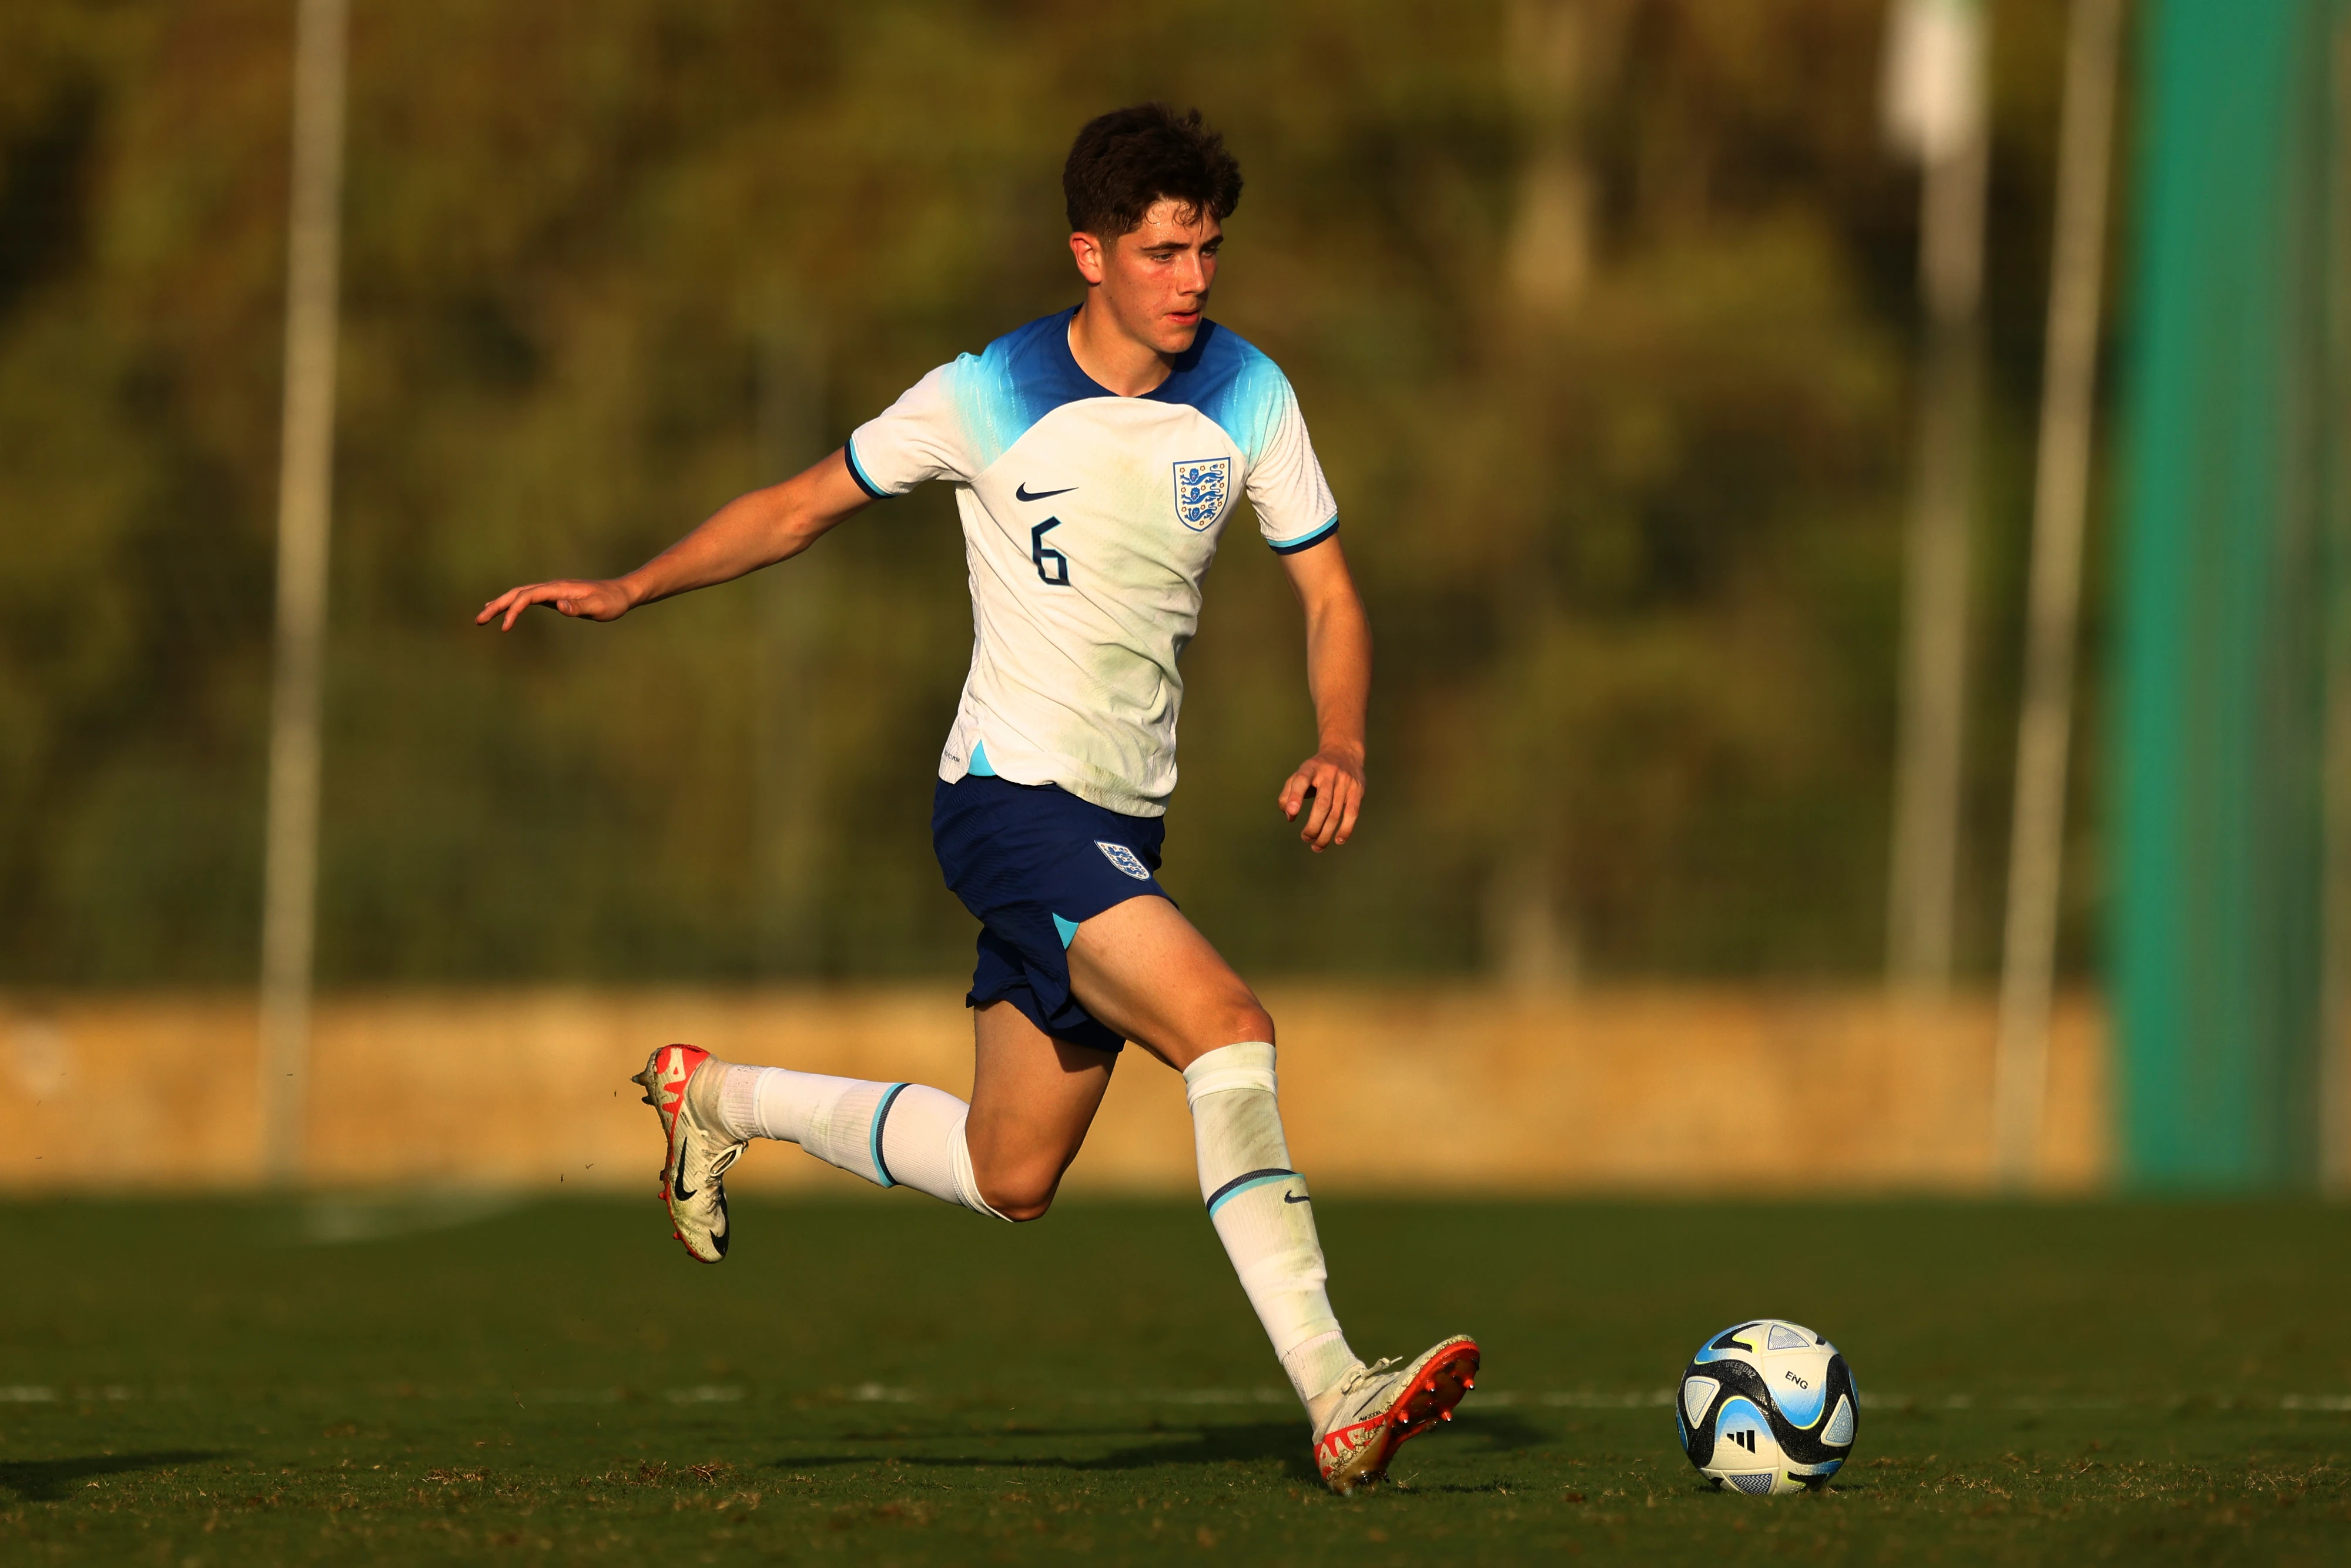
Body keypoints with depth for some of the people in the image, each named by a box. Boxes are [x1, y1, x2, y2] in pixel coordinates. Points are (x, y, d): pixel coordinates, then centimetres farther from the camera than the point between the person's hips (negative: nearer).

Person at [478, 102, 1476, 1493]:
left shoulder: (1247, 395, 0)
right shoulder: (989, 399, -10)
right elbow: (798, 510, 4)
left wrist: (1341, 750, -14)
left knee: (1011, 1181, 13)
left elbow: (1331, 599, 5)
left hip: (1122, 826, 6)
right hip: (1013, 800, -6)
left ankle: (716, 1097, 36)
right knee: (1228, 1026, -27)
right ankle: (1335, 1400, -32)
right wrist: (631, 591, -5)